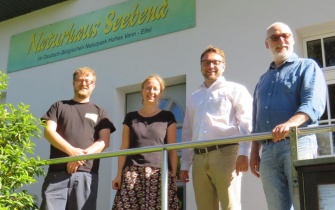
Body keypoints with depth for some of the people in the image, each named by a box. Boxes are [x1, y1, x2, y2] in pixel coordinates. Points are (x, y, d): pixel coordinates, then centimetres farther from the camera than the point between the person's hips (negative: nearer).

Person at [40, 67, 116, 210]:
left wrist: (82, 156, -11)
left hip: (86, 174, 0)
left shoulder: (100, 112, 20)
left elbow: (104, 142, 7)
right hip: (57, 172, 0)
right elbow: (49, 132, 4)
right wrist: (72, 151, -13)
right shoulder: (59, 106, 19)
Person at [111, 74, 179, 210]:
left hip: (160, 174, -1)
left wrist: (174, 175, -1)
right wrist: (119, 174, 4)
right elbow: (124, 147, 12)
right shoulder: (130, 117, 15)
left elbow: (172, 149, 7)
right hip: (133, 173, 1)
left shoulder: (167, 117, 11)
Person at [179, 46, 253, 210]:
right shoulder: (193, 98, 24)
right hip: (199, 158, 5)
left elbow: (246, 123, -3)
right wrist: (184, 164, 15)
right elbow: (187, 134, 22)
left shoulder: (235, 90, 9)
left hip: (225, 153, -5)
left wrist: (243, 153, -15)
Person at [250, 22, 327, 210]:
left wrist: (290, 123, -29)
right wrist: (254, 152, 15)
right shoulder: (263, 79, 26)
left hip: (298, 143, -5)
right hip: (268, 150, 5)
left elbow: (314, 103, -11)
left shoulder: (307, 67, 8)